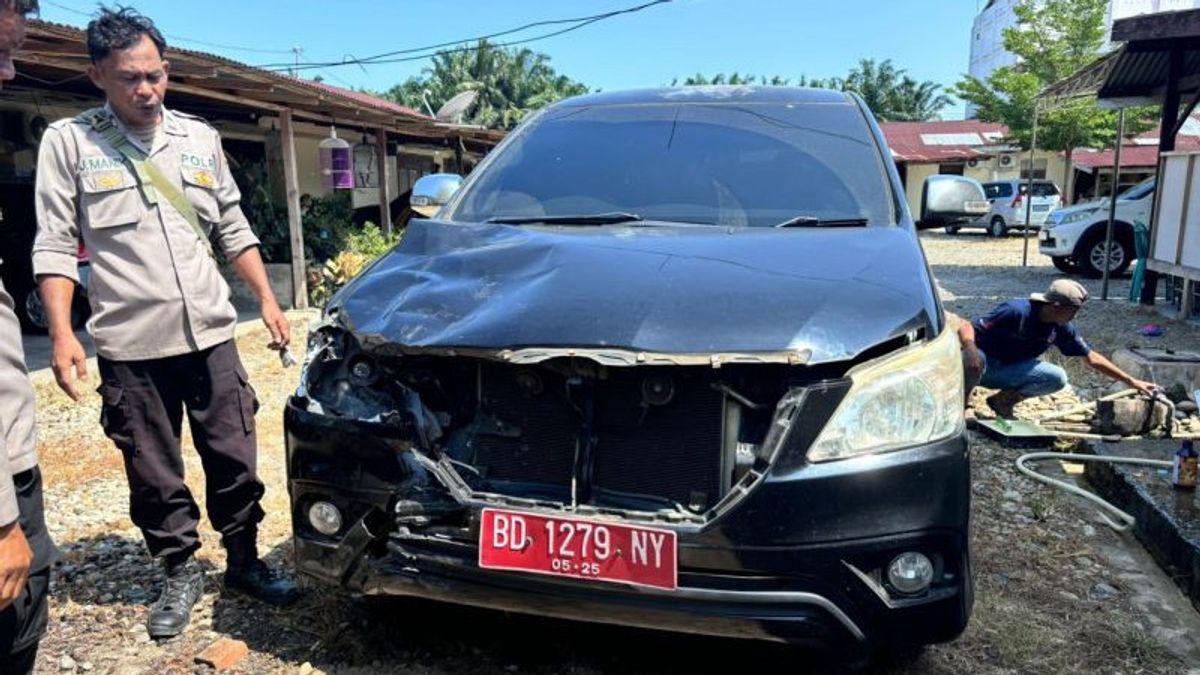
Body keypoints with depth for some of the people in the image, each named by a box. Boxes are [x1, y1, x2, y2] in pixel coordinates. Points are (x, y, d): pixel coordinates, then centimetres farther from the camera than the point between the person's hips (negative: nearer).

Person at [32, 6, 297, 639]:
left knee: (234, 460, 9)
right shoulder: (67, 141, -1)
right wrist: (61, 334, -12)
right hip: (130, 346, -2)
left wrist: (267, 300, 7)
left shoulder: (200, 136, 9)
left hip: (210, 334, 3)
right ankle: (181, 573, 27)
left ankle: (244, 561, 27)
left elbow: (233, 229, 13)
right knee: (155, 475, 9)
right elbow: (54, 245, -3)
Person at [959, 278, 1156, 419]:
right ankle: (964, 401, -11)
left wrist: (1132, 382, 8)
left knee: (1057, 378, -15)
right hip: (982, 364, -6)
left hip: (1008, 370, 6)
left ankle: (1003, 399, 3)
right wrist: (970, 348, -52)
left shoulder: (1062, 328, -6)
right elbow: (966, 327, -31)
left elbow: (1092, 358, 7)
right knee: (974, 359, -41)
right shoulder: (1017, 312, -27)